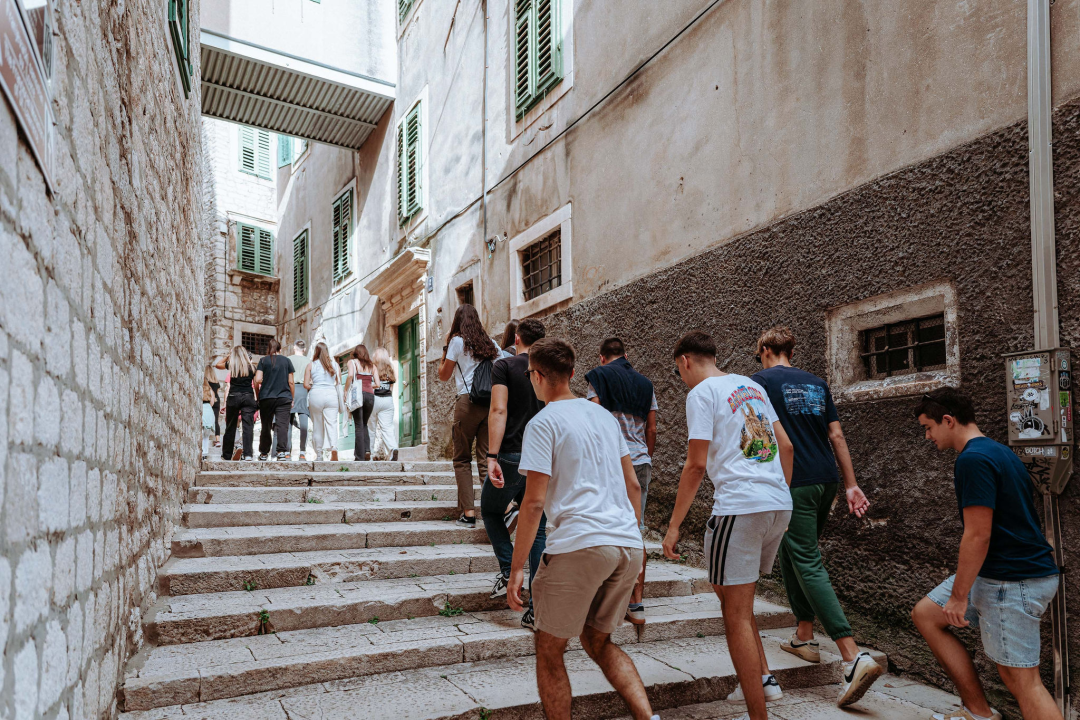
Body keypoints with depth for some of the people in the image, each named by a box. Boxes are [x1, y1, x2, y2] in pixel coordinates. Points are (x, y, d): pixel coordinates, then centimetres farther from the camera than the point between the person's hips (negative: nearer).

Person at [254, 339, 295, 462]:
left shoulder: (263, 360, 5)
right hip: (284, 398, 0)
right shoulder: (286, 361, 7)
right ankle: (282, 452, -19)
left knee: (266, 426, 10)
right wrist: (292, 399, 13)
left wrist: (258, 395, 10)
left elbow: (257, 380, -4)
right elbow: (291, 382, 6)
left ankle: (263, 453, 19)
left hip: (266, 398, 1)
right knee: (282, 425, -7)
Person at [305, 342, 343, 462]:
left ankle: (319, 454, 17)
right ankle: (333, 448, -28)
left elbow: (306, 385, -1)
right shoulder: (335, 365, 9)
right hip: (331, 395, 1)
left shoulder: (311, 365, 4)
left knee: (317, 426, 9)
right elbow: (339, 383, 9)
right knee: (331, 424, -5)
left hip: (316, 395, -1)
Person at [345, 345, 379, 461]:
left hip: (358, 394, -3)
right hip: (370, 395, 3)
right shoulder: (372, 365, 18)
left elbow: (350, 375, -12)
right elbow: (378, 384, 9)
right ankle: (367, 450, -1)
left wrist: (346, 390, -3)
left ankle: (360, 456, -4)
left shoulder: (352, 362, 8)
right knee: (364, 424, 18)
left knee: (358, 426, 0)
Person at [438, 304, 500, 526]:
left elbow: (443, 375, 7)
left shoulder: (457, 341, 2)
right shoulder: (489, 342, 15)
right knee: (486, 459, 3)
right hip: (491, 402, 4)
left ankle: (468, 512, -1)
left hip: (468, 402, -4)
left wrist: (445, 348, 16)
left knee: (462, 459, 6)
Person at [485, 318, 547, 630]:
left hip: (512, 456, -3)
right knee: (538, 531, 8)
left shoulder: (505, 366, -1)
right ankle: (537, 608, 6)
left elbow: (499, 411, -14)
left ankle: (508, 571, 7)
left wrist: (492, 457, -18)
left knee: (491, 511, 22)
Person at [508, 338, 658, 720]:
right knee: (599, 642, 21)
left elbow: (534, 502, -9)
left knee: (549, 650, 10)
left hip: (579, 545, -7)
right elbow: (632, 485, 19)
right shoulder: (604, 415, 17)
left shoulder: (543, 423, -4)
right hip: (628, 546, 7)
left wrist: (516, 567, -4)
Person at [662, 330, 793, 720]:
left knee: (736, 613, 1)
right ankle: (763, 677, 25)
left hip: (739, 506, -8)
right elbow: (786, 446, 18)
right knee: (735, 597, 24)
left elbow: (696, 464, -11)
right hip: (779, 505, 8)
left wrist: (674, 525, -6)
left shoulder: (701, 393, -5)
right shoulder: (751, 386, 17)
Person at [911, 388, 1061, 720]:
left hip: (1012, 581, -11)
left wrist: (959, 595, -14)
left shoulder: (972, 459, -19)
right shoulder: (997, 451, 13)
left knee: (1022, 680, -5)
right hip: (995, 572, 11)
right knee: (925, 614, 13)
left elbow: (978, 535, -22)